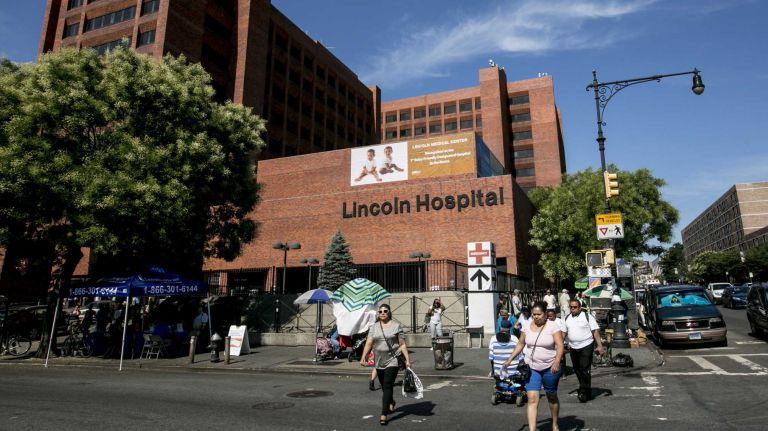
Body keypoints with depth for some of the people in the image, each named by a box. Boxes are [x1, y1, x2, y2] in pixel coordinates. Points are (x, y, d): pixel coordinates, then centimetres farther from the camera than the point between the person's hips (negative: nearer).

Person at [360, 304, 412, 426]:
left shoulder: (396, 325, -2)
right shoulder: (374, 327, 7)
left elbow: (402, 344, -2)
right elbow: (369, 343, 1)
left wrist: (407, 360, -7)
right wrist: (363, 357, -9)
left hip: (392, 361, -4)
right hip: (379, 362, 4)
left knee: (388, 386, -10)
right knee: (384, 387, 14)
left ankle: (384, 415, -8)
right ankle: (391, 403, 42)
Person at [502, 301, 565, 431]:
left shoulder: (553, 326, -10)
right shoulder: (527, 327, 1)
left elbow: (560, 345, -15)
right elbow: (520, 344, 11)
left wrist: (557, 361, -30)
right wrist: (510, 359, 6)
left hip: (550, 368, -2)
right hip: (531, 367, 2)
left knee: (552, 397, 17)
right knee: (532, 399, -9)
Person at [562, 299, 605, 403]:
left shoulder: (587, 316, -4)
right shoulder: (567, 318, 11)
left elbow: (595, 331, -7)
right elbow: (564, 332, 15)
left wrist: (600, 345, -15)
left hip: (586, 346, -5)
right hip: (573, 347, 5)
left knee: (585, 370, -8)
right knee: (577, 370, 10)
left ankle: (584, 392, -1)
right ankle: (587, 390, 26)